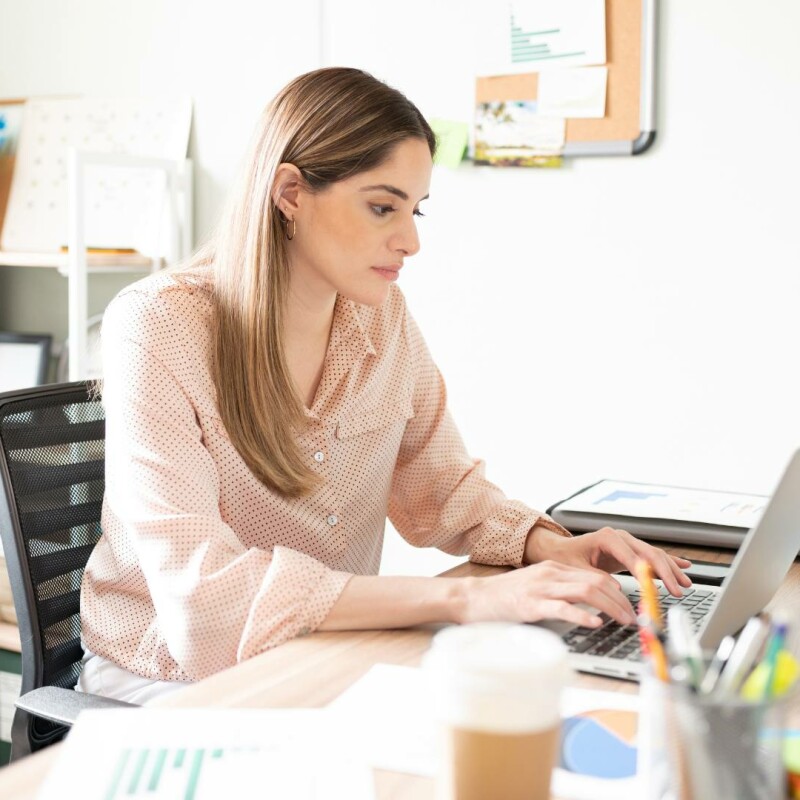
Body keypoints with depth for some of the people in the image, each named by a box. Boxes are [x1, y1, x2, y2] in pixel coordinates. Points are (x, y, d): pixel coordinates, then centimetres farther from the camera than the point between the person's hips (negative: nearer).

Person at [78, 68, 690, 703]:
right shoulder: (158, 327, -20)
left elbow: (440, 489, 11)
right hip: (174, 678, -5)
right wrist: (463, 597, -35)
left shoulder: (383, 317, -1)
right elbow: (202, 590, -30)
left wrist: (543, 543, -11)